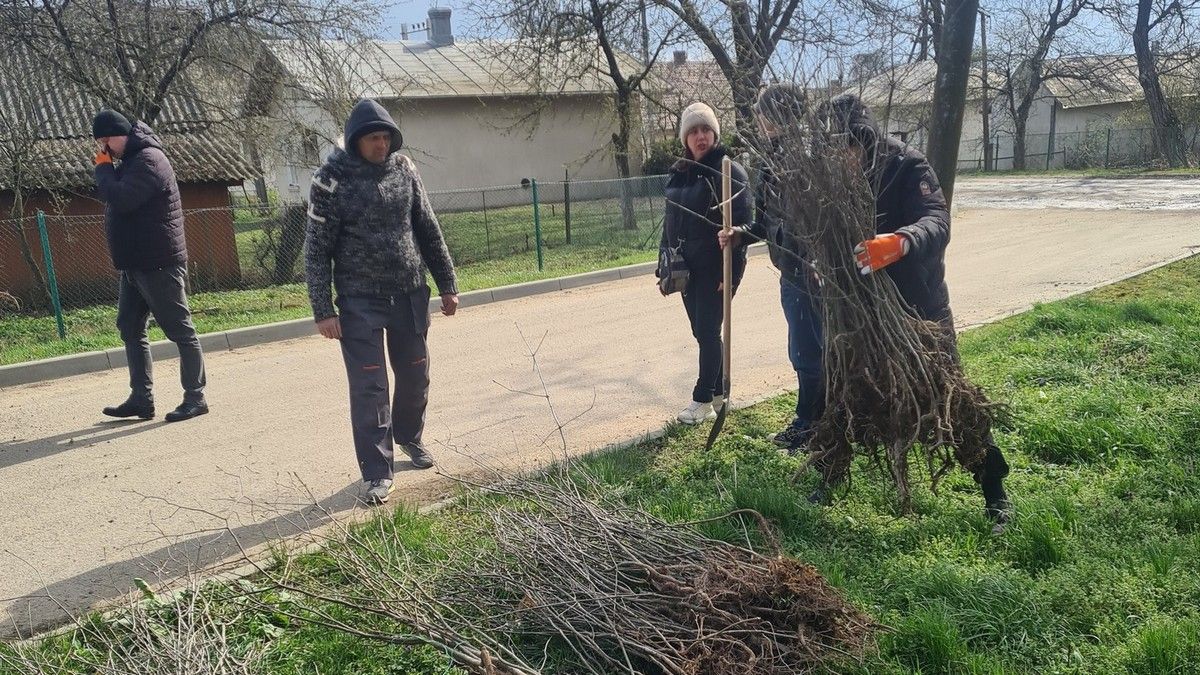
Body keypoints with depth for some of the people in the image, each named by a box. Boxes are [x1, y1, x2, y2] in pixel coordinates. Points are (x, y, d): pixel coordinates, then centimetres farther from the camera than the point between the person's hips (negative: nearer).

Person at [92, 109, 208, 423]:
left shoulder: (149, 160, -14)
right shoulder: (131, 160, 17)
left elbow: (120, 199, -23)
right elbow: (111, 195, 21)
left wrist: (103, 168, -11)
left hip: (159, 264, -11)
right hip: (134, 264, 11)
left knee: (180, 330, -4)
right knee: (130, 329, 12)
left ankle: (195, 397, 2)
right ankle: (141, 398, 17)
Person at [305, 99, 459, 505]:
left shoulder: (403, 169, 2)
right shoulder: (332, 181, -9)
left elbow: (428, 230, 9)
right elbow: (317, 250, -7)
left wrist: (446, 284, 9)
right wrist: (323, 310, -11)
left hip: (410, 294, 4)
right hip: (360, 301, -4)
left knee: (415, 375, 15)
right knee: (369, 387, -2)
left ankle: (409, 436, 42)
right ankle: (377, 472, 9)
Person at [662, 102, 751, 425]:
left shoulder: (729, 171, -10)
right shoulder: (679, 173, 10)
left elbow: (741, 223, -15)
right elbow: (670, 220, 16)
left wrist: (732, 271, -21)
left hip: (716, 267, -7)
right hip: (687, 267, 7)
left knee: (708, 331, -3)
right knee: (702, 332, 12)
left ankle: (702, 399, 8)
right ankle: (718, 391, 26)